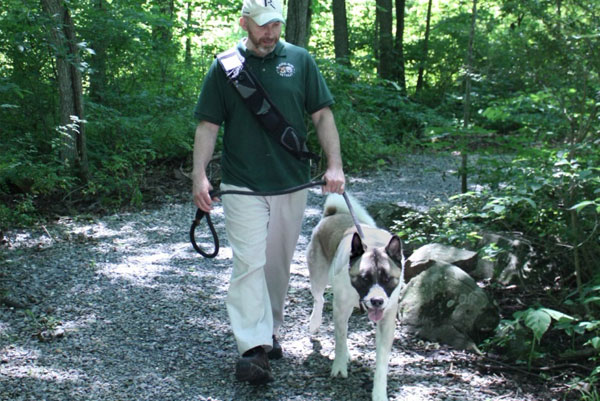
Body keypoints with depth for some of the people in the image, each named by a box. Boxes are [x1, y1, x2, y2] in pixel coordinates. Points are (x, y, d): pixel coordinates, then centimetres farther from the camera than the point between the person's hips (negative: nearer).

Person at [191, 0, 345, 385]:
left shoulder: (300, 60, 4)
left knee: (279, 263, 12)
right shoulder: (224, 68, 1)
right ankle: (253, 347, -13)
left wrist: (335, 164, -5)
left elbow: (322, 115, 5)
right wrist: (199, 174, -9)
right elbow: (208, 125, 1)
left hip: (292, 182, 2)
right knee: (249, 263, -10)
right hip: (243, 185, -2)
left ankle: (271, 330, 27)